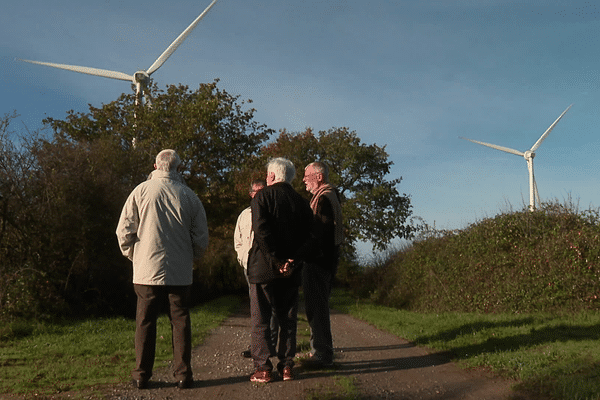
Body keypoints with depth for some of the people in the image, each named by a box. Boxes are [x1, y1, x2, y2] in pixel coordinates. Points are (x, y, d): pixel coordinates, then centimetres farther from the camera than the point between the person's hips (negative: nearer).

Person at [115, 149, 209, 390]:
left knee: (145, 323, 9)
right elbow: (202, 237, 4)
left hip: (147, 270, 0)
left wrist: (132, 255, 14)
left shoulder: (141, 191, -3)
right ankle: (183, 375, 12)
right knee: (180, 322, 8)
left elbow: (124, 231, -2)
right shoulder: (189, 196, 0)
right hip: (180, 272, 1)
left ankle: (141, 376, 15)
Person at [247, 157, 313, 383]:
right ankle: (286, 366, 13)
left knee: (260, 320, 4)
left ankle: (263, 368, 5)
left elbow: (261, 232, -16)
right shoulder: (302, 202, 8)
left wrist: (277, 261, -12)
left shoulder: (262, 197, -4)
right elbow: (307, 237, 1)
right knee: (288, 319, 11)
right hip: (291, 272, 4)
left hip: (264, 268, -4)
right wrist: (291, 261, -5)